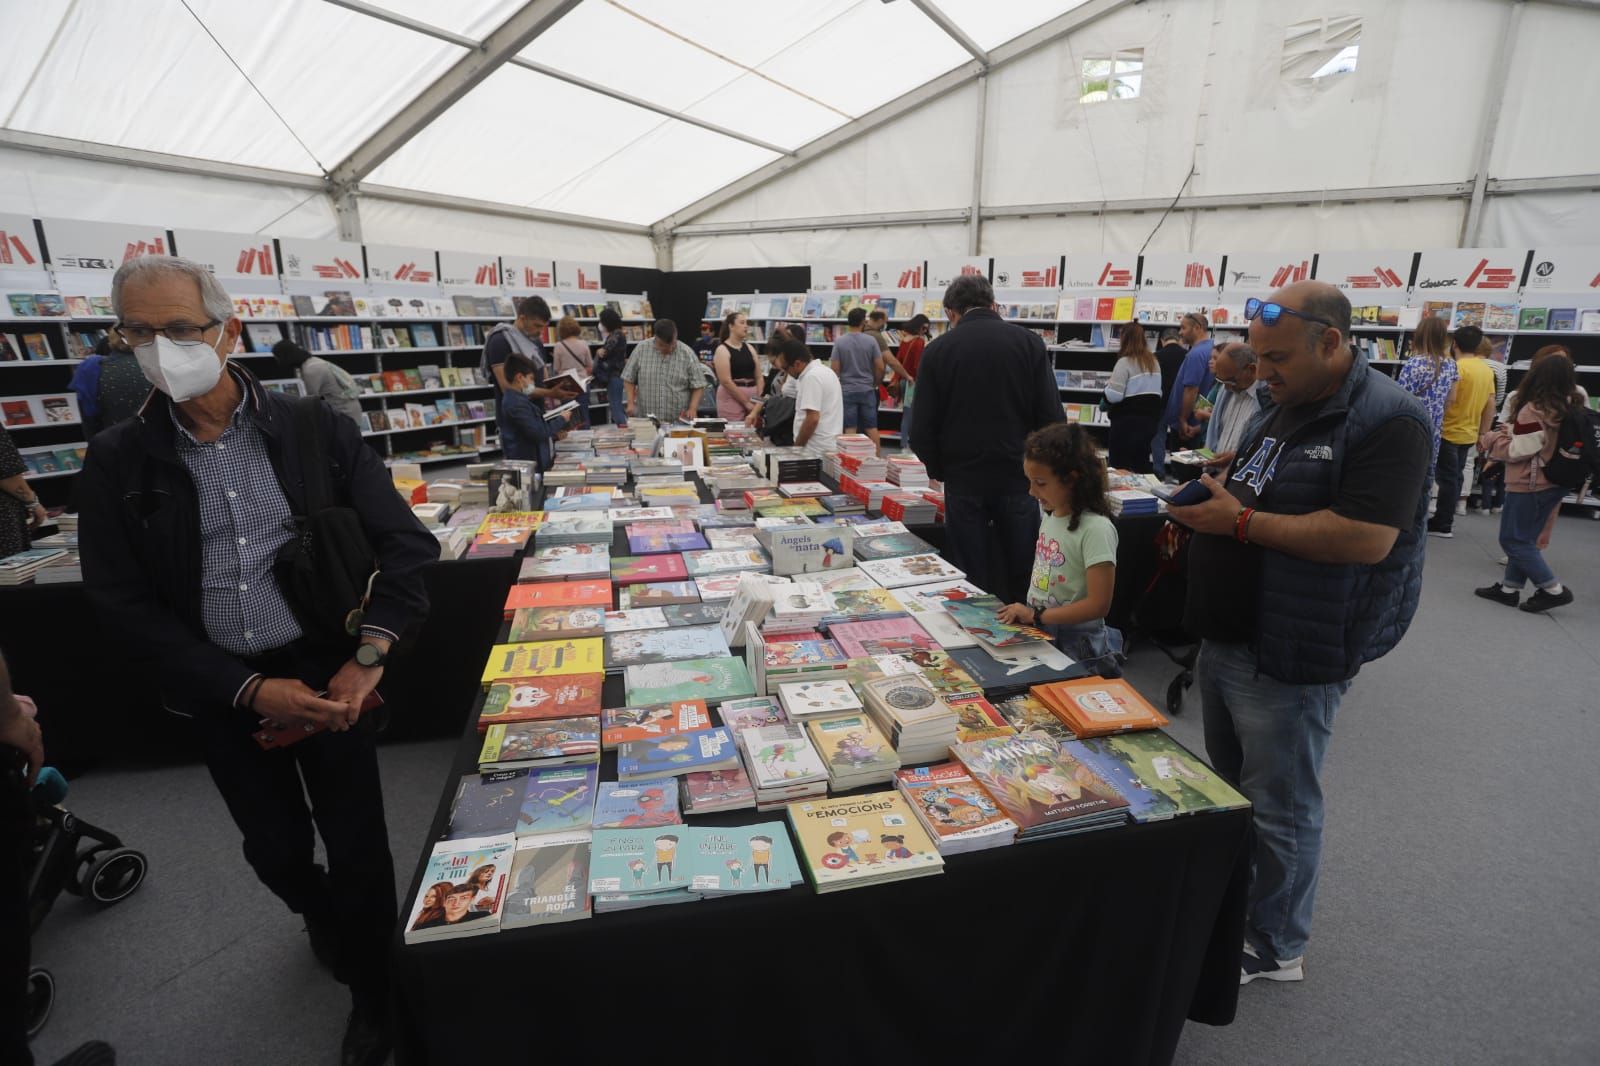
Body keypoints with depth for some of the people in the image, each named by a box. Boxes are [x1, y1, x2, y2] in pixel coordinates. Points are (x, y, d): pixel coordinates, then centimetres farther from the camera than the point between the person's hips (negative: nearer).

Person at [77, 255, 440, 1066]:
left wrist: (369, 656, -17)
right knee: (274, 849, 18)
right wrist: (250, 691, -13)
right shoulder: (117, 464, -3)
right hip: (221, 691, 2)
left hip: (324, 670, -2)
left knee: (356, 843, 7)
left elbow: (404, 541, -7)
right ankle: (322, 917, 53)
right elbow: (124, 604, -3)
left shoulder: (314, 430, -7)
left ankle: (372, 993, 33)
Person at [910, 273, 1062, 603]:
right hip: (1019, 477, 1)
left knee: (971, 583, 9)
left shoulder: (938, 350, -2)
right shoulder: (1030, 343, 0)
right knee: (1022, 581, 12)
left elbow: (922, 429, -4)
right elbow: (1053, 417, -4)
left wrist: (938, 470, 12)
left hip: (964, 480, -1)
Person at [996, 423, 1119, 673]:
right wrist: (1025, 614, 1)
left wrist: (1036, 615, -20)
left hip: (1076, 646, -6)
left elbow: (1098, 605, -21)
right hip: (1040, 635, 6)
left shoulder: (1095, 529, -19)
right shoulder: (1050, 515, 2)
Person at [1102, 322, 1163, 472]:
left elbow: (1113, 396, -18)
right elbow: (1158, 393, 19)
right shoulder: (1154, 362, 12)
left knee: (1119, 466, -1)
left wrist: (1108, 385, 1)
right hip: (1150, 419, 7)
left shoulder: (1125, 362, -12)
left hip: (1127, 421, -7)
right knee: (1142, 465, 13)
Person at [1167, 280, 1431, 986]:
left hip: (1290, 658, -8)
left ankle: (1274, 946, 27)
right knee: (1229, 785, 22)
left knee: (1279, 807, 7)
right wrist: (1204, 505, -1)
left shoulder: (1388, 419, -15)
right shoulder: (1277, 413, 12)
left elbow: (1367, 538, -26)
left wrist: (1238, 522, -23)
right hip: (1228, 638, 9)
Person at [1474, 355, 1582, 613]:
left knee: (1513, 540, 1)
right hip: (1555, 483, 9)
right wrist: (1509, 430, 13)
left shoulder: (1534, 410, -22)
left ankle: (1554, 589, 3)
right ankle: (1510, 588, 21)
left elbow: (1518, 451, -20)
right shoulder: (1572, 408, 5)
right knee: (1524, 539, 15)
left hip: (1529, 485, -9)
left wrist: (1490, 439, -4)